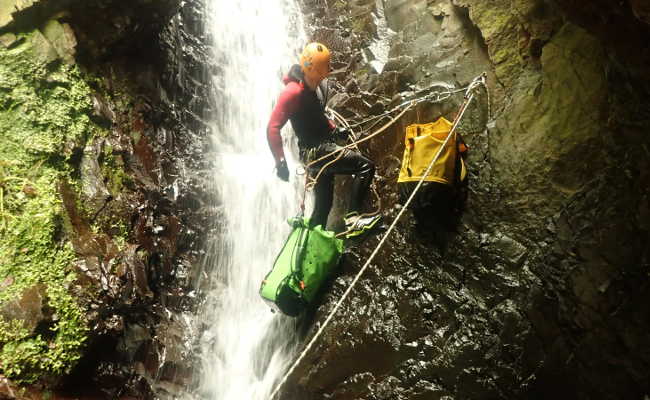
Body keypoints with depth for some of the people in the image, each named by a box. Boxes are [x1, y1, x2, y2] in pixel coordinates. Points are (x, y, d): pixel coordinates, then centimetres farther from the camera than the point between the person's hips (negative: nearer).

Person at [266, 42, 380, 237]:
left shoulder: (320, 84, 8)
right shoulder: (294, 91, -19)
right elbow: (273, 127, -23)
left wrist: (334, 129, 16)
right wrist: (280, 161, -28)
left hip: (324, 147, 9)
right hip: (315, 150, -9)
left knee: (323, 205, 14)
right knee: (365, 166, -18)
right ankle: (353, 218, -21)